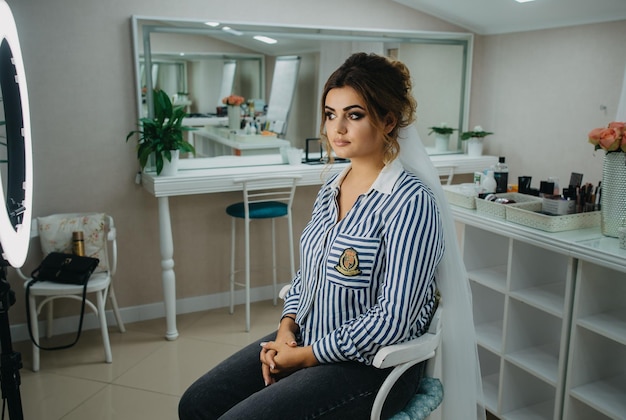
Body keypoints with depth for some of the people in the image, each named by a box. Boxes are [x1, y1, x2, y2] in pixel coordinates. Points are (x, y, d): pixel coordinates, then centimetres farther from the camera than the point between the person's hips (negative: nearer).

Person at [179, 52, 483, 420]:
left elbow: (393, 319, -22)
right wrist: (288, 326, -3)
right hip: (305, 341, 7)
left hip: (372, 364, -7)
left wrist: (307, 355, -15)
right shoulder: (331, 189, 4)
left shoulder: (409, 202, -20)